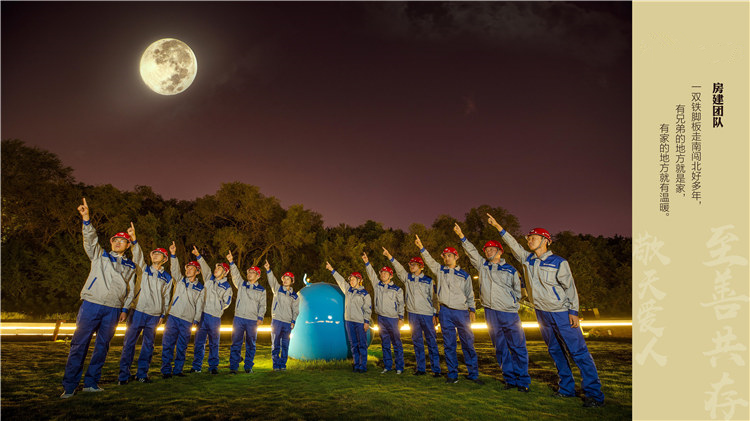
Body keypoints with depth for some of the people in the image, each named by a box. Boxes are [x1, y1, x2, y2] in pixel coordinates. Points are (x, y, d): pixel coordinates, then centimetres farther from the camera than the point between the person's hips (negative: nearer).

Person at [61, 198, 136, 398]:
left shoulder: (130, 266, 16)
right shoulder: (99, 256, 11)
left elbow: (130, 290, 19)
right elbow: (90, 239, -5)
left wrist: (125, 309, 10)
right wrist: (86, 220, -20)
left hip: (113, 310, 2)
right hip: (92, 305, -2)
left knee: (102, 346, 6)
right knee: (79, 344, -5)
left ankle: (91, 382, 16)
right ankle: (69, 386, 1)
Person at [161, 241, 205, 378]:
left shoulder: (201, 288, 8)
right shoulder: (180, 280, 8)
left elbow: (199, 305, 8)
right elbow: (175, 269, -9)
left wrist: (196, 320, 0)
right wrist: (173, 255, -23)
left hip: (187, 320, 1)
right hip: (173, 316, -1)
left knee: (182, 346, 7)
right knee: (168, 343, -4)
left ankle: (178, 369, 18)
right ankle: (166, 370, 4)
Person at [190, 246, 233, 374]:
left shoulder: (227, 287, 3)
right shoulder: (209, 279, 11)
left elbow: (226, 302, 2)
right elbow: (205, 268, -2)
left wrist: (218, 308, -10)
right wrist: (198, 256, -13)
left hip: (215, 317, -3)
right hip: (202, 314, 3)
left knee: (214, 342, 4)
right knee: (199, 341, 3)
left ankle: (213, 367, 12)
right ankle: (197, 366, 11)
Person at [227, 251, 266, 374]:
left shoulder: (261, 290, 9)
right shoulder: (241, 284, 11)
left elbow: (262, 305, 7)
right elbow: (235, 274, -4)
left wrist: (260, 317, -6)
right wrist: (231, 262, -18)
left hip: (252, 321, 0)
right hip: (239, 318, 0)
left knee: (250, 344, 6)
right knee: (236, 343, -1)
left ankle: (248, 366, 16)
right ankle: (233, 367, 4)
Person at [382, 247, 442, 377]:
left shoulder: (429, 280, 4)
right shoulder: (407, 278, 11)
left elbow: (434, 298, 4)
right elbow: (398, 268, 2)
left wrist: (435, 314, -1)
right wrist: (389, 256, -8)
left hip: (427, 314, -3)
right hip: (413, 314, 3)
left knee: (431, 341, -3)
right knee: (417, 341, 7)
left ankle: (436, 369, 1)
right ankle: (421, 368, 14)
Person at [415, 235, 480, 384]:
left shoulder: (464, 275, 10)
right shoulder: (440, 270, 12)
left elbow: (470, 294, 13)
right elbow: (429, 260, 2)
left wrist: (472, 309, 5)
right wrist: (421, 247, -9)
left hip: (462, 311, -1)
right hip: (445, 312, 1)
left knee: (468, 343, 0)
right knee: (449, 345, 4)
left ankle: (473, 374, 8)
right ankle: (452, 375, 11)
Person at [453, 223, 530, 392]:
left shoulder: (510, 270, 6)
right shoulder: (482, 265, 12)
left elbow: (518, 291, 13)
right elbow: (471, 251, 4)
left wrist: (511, 301, 1)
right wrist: (461, 236, -4)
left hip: (509, 312, -2)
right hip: (491, 312, 3)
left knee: (518, 347, -2)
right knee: (500, 348, 7)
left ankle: (522, 380, 7)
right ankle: (510, 379, 17)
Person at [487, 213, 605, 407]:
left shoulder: (558, 262, -8)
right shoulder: (527, 259, 6)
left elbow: (570, 287, -6)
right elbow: (513, 244, 7)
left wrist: (573, 311, -10)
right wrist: (497, 226, 1)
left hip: (562, 313, -6)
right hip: (542, 313, 6)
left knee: (578, 351, -6)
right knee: (555, 351, 13)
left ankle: (594, 394, -3)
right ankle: (567, 388, 23)